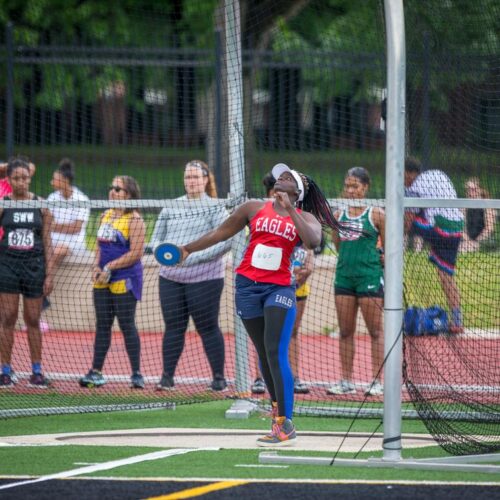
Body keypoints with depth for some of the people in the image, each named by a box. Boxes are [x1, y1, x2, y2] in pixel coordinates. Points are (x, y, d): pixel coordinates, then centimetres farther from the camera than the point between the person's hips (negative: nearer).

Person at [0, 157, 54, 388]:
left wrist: (49, 274, 1)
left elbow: (47, 242, 5)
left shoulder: (41, 205, 3)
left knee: (33, 320, 5)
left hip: (34, 265, 1)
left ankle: (37, 371, 11)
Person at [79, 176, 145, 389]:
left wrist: (109, 267, -16)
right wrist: (96, 266, 0)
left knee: (127, 325, -5)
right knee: (102, 325, 8)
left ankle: (137, 374, 1)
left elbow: (135, 253, -16)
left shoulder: (134, 220, -10)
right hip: (102, 280, 7)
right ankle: (96, 372, 11)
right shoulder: (106, 216, 13)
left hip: (125, 280, -7)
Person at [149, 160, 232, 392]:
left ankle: (219, 377, 6)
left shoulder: (215, 209, -2)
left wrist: (193, 257, -17)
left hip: (204, 279, -4)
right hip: (171, 277, 4)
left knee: (208, 327, -1)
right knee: (173, 327, 4)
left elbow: (226, 241, -12)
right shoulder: (171, 208, 12)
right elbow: (155, 240, 17)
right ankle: (167, 376, 8)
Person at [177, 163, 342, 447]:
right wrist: (189, 249, 18)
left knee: (276, 354, -15)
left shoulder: (305, 218, 4)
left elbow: (313, 241, -18)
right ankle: (278, 406, 28)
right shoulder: (255, 208, 10)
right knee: (264, 354, 10)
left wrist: (290, 210, -18)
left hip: (280, 288, -3)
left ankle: (286, 426, -17)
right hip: (248, 285, 3)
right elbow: (222, 232, 18)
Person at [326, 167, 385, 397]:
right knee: (345, 331, 6)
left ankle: (376, 381, 1)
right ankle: (346, 382, 11)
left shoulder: (376, 214, -3)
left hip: (370, 276, -5)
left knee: (375, 330, -1)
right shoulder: (339, 214, 9)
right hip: (344, 275, 5)